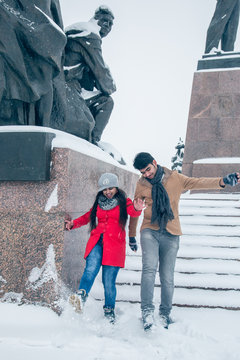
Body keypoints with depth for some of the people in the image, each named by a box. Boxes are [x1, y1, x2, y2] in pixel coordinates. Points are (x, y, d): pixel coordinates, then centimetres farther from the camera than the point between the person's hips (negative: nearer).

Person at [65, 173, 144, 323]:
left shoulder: (124, 202, 5)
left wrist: (137, 209, -40)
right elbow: (87, 216, 24)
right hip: (97, 241, 3)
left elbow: (133, 211, -16)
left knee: (109, 281, -2)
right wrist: (73, 223, 7)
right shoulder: (99, 203, 15)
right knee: (91, 268, -25)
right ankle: (81, 296, -36)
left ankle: (109, 311, 16)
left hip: (114, 244, -2)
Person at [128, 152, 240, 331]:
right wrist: (132, 235, 24)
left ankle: (165, 313, 22)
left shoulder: (174, 178, 2)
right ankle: (147, 310, -17)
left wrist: (222, 181, -26)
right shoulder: (142, 185, 6)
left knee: (167, 277, 3)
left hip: (170, 234, 0)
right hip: (149, 231, 0)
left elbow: (197, 183, -9)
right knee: (149, 268, -23)